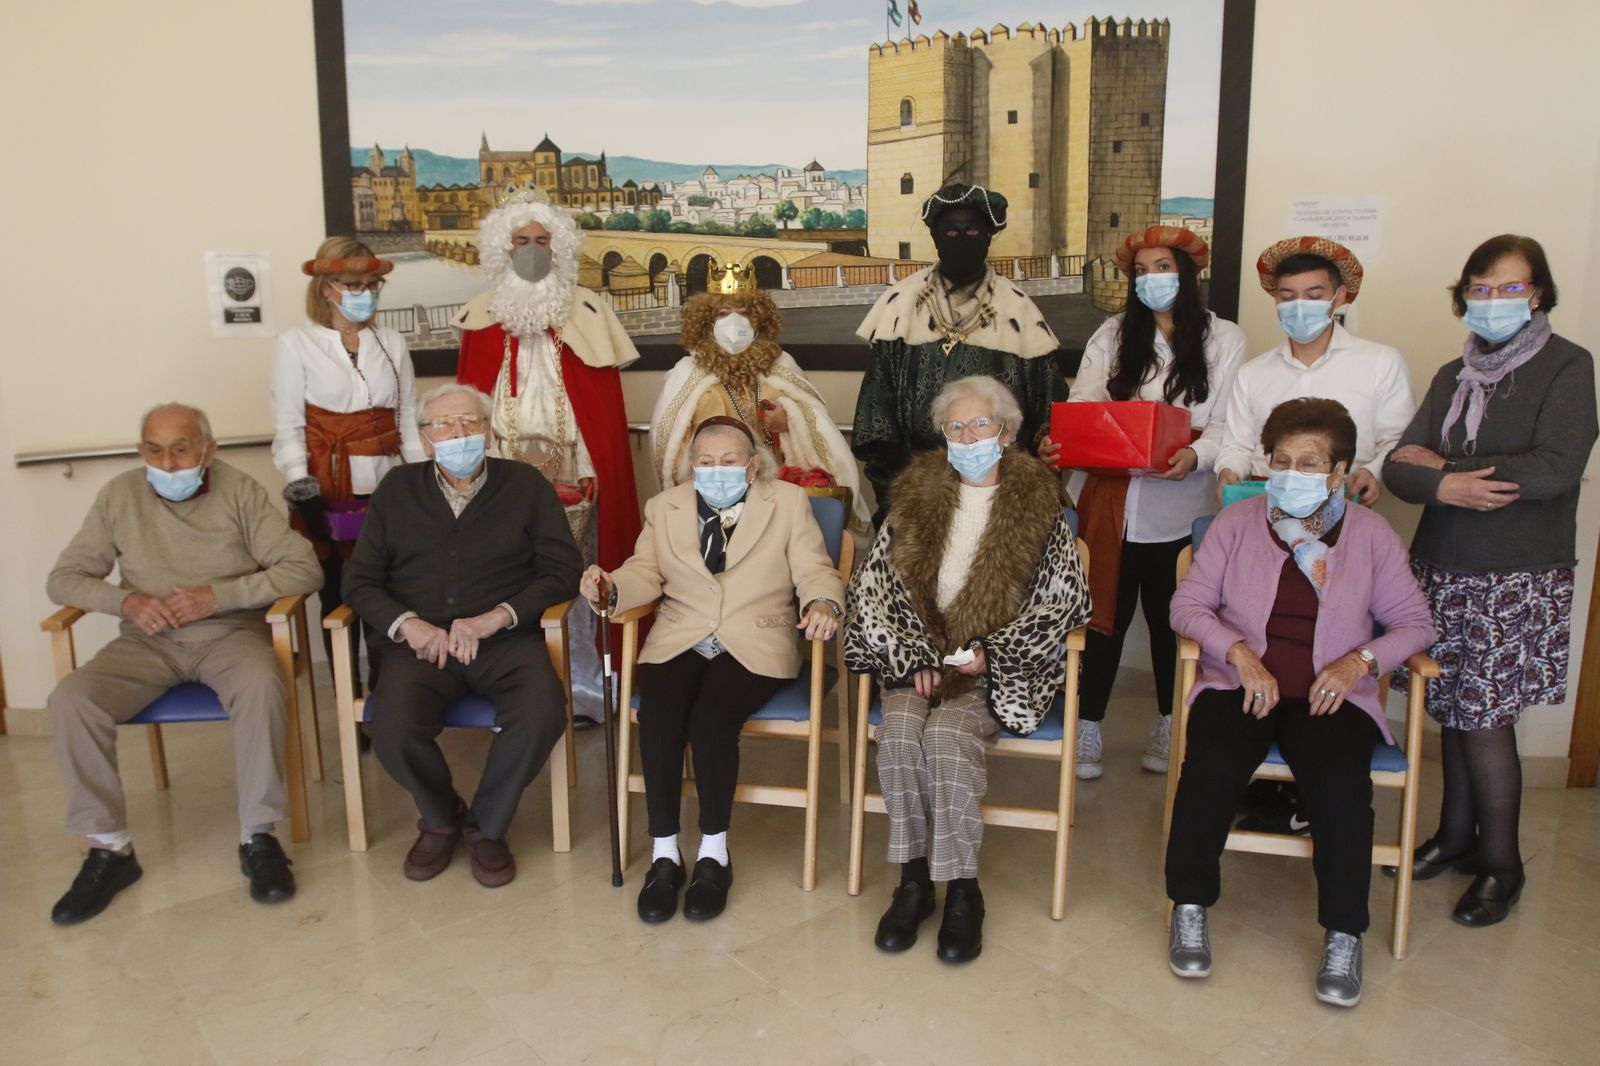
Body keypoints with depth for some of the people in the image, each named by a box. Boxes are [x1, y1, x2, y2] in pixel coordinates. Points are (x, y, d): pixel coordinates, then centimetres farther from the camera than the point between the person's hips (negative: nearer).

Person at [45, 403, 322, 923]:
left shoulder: (240, 491, -4)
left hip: (230, 632, -3)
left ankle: (258, 836, -20)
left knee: (261, 685, -35)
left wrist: (218, 595, -19)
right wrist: (126, 599, -13)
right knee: (70, 700, -23)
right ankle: (108, 847, -8)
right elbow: (64, 577, 8)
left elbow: (303, 568, -10)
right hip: (148, 641, 3)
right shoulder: (120, 495, 4)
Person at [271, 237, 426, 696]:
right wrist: (299, 484, -16)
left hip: (388, 490, 3)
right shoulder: (295, 343, 1)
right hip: (328, 494, -2)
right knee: (337, 598, 4)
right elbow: (287, 427, -2)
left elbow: (409, 420, 11)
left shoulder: (391, 342, 11)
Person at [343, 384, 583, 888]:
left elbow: (563, 569, 1)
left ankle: (487, 826, -2)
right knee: (391, 727, -29)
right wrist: (406, 623, -10)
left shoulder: (525, 484, 8)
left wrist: (497, 617, -14)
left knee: (543, 711, -31)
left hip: (505, 638, -1)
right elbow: (359, 580, 11)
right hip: (423, 641, 1)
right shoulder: (398, 489, 14)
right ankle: (440, 818, 6)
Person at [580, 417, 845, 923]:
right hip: (679, 640, 3)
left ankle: (714, 853, -10)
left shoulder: (789, 503, 8)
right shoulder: (664, 507, 16)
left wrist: (823, 603, -21)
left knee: (711, 718, -29)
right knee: (657, 718, -27)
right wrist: (610, 586, -14)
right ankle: (664, 854, -12)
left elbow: (815, 571, 2)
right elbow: (646, 573, 8)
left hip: (754, 644, -2)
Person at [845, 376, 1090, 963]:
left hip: (998, 666, -2)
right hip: (917, 654, 3)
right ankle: (913, 877, -14)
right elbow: (873, 584, 5)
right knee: (899, 725, -27)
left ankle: (962, 889, -17)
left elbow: (1065, 601, -1)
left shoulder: (1037, 506, 3)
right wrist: (913, 656, -7)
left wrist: (989, 652, -10)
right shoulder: (917, 496, 9)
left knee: (947, 731, -29)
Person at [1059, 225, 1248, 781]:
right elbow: (1080, 404, -1)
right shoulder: (1112, 334, 9)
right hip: (1109, 498, 1)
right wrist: (1056, 442, -21)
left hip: (1178, 505, -1)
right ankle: (1087, 725, 14)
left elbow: (1226, 424, -3)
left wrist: (1196, 455, -24)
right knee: (1105, 610, 4)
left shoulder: (1224, 339, 4)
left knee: (1169, 615, 11)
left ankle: (1169, 725, 29)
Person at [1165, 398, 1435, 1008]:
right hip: (1239, 684, 0)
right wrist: (1239, 652, -13)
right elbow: (1188, 604, 3)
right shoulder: (1236, 523, 7)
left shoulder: (1371, 536, 8)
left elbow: (1413, 624, 10)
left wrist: (1360, 661, -9)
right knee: (1210, 768, -29)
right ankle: (1190, 908, -9)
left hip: (1330, 694, 0)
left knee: (1342, 784, -29)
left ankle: (1344, 935, -9)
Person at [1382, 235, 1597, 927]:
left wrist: (1440, 467, -12)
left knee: (1485, 717, -1)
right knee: (1451, 707, 10)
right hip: (1443, 568, 5)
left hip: (1517, 578, -5)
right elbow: (1399, 467, 4)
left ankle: (1501, 862, 17)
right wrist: (1445, 487, -18)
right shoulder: (1454, 375, 12)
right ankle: (1456, 834, 28)